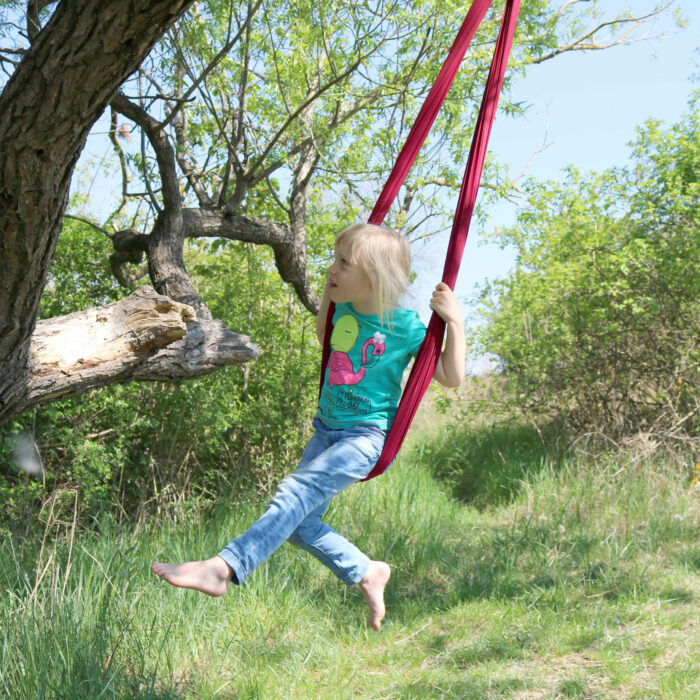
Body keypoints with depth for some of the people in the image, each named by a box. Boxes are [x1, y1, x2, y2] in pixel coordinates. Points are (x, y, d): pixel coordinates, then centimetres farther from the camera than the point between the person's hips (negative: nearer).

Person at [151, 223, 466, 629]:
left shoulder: (405, 327, -15)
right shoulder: (346, 309, 4)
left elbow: (452, 378, -12)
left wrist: (455, 322, -21)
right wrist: (329, 297, 15)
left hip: (367, 437, -7)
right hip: (328, 429, 8)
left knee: (294, 496, -26)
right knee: (298, 520, -1)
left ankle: (223, 569, -33)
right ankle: (367, 573, 14)